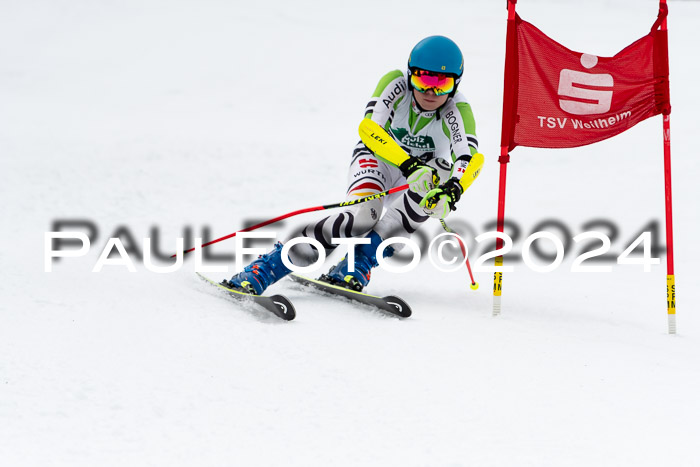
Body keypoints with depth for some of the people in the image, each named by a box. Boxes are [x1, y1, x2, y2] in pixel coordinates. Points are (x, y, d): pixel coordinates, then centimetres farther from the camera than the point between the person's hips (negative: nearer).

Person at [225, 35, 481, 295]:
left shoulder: (457, 111, -25)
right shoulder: (396, 84, -24)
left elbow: (470, 157, -40)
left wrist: (455, 187, -61)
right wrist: (407, 162, -51)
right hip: (378, 159, -2)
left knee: (427, 188, -36)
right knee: (364, 215, -33)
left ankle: (357, 267, -31)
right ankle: (266, 267, -29)